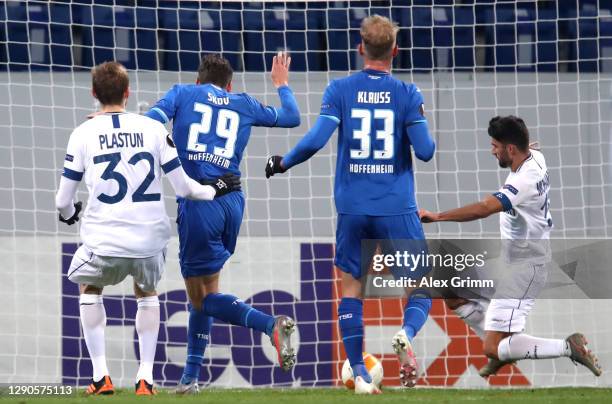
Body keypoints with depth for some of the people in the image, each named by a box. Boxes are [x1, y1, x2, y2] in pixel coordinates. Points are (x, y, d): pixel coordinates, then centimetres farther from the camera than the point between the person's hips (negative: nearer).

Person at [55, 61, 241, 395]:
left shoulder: (83, 134, -1)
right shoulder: (153, 129, 1)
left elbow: (63, 200, 4)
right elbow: (183, 187, 3)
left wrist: (68, 213, 28)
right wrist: (214, 190, 23)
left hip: (103, 241, -1)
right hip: (150, 239, 1)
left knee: (89, 290, 28)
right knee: (146, 293, 30)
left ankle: (100, 377, 18)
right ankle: (145, 377, 19)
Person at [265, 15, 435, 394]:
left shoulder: (340, 89, 0)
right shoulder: (407, 94, -2)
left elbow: (316, 140, -9)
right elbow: (425, 150, -7)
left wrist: (282, 163, 8)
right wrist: (427, 135, 17)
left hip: (353, 208, 1)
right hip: (397, 208, -1)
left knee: (351, 289, 12)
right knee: (423, 287, 8)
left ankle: (360, 375, 2)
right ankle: (407, 334, -24)